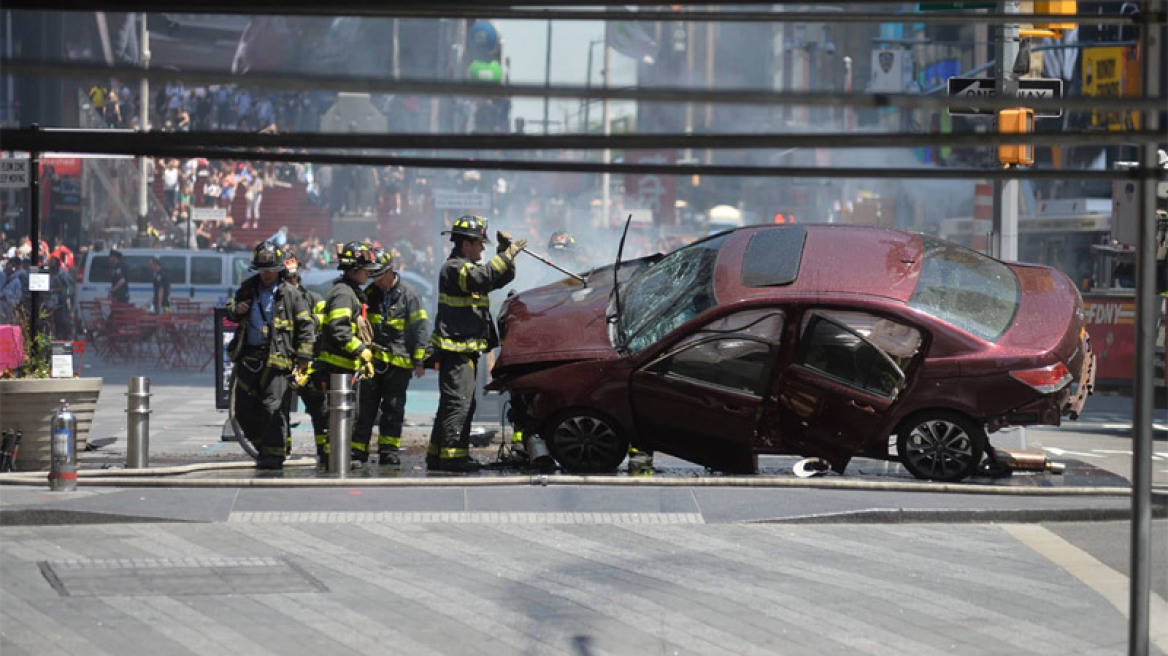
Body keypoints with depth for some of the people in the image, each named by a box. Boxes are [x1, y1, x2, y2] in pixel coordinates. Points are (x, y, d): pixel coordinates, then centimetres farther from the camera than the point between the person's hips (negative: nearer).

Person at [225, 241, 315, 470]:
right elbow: (231, 306, 28)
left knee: (272, 406, -12)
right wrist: (236, 309, 2)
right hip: (248, 356, 5)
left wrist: (303, 357, -4)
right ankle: (264, 446, 24)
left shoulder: (290, 294, 0)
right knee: (244, 409, 7)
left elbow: (305, 326, 2)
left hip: (276, 357, -5)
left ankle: (274, 455, -6)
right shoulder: (248, 288, 13)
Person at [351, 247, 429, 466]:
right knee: (364, 409, 1)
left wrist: (419, 360, -6)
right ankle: (357, 453, 3)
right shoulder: (369, 294, 11)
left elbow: (419, 329, -2)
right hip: (371, 361, 3)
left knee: (393, 410, 2)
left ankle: (389, 453, 8)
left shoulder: (409, 295, -1)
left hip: (399, 364, -3)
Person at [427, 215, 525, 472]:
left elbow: (502, 278, 23)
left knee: (454, 403, 13)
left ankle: (437, 456, 17)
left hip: (467, 349, 11)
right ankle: (453, 456, -15)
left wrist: (505, 250, 9)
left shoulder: (469, 266, 21)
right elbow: (480, 277, -30)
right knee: (458, 402, -13)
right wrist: (506, 255, -28)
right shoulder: (453, 267, -11)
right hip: (455, 349, -11)